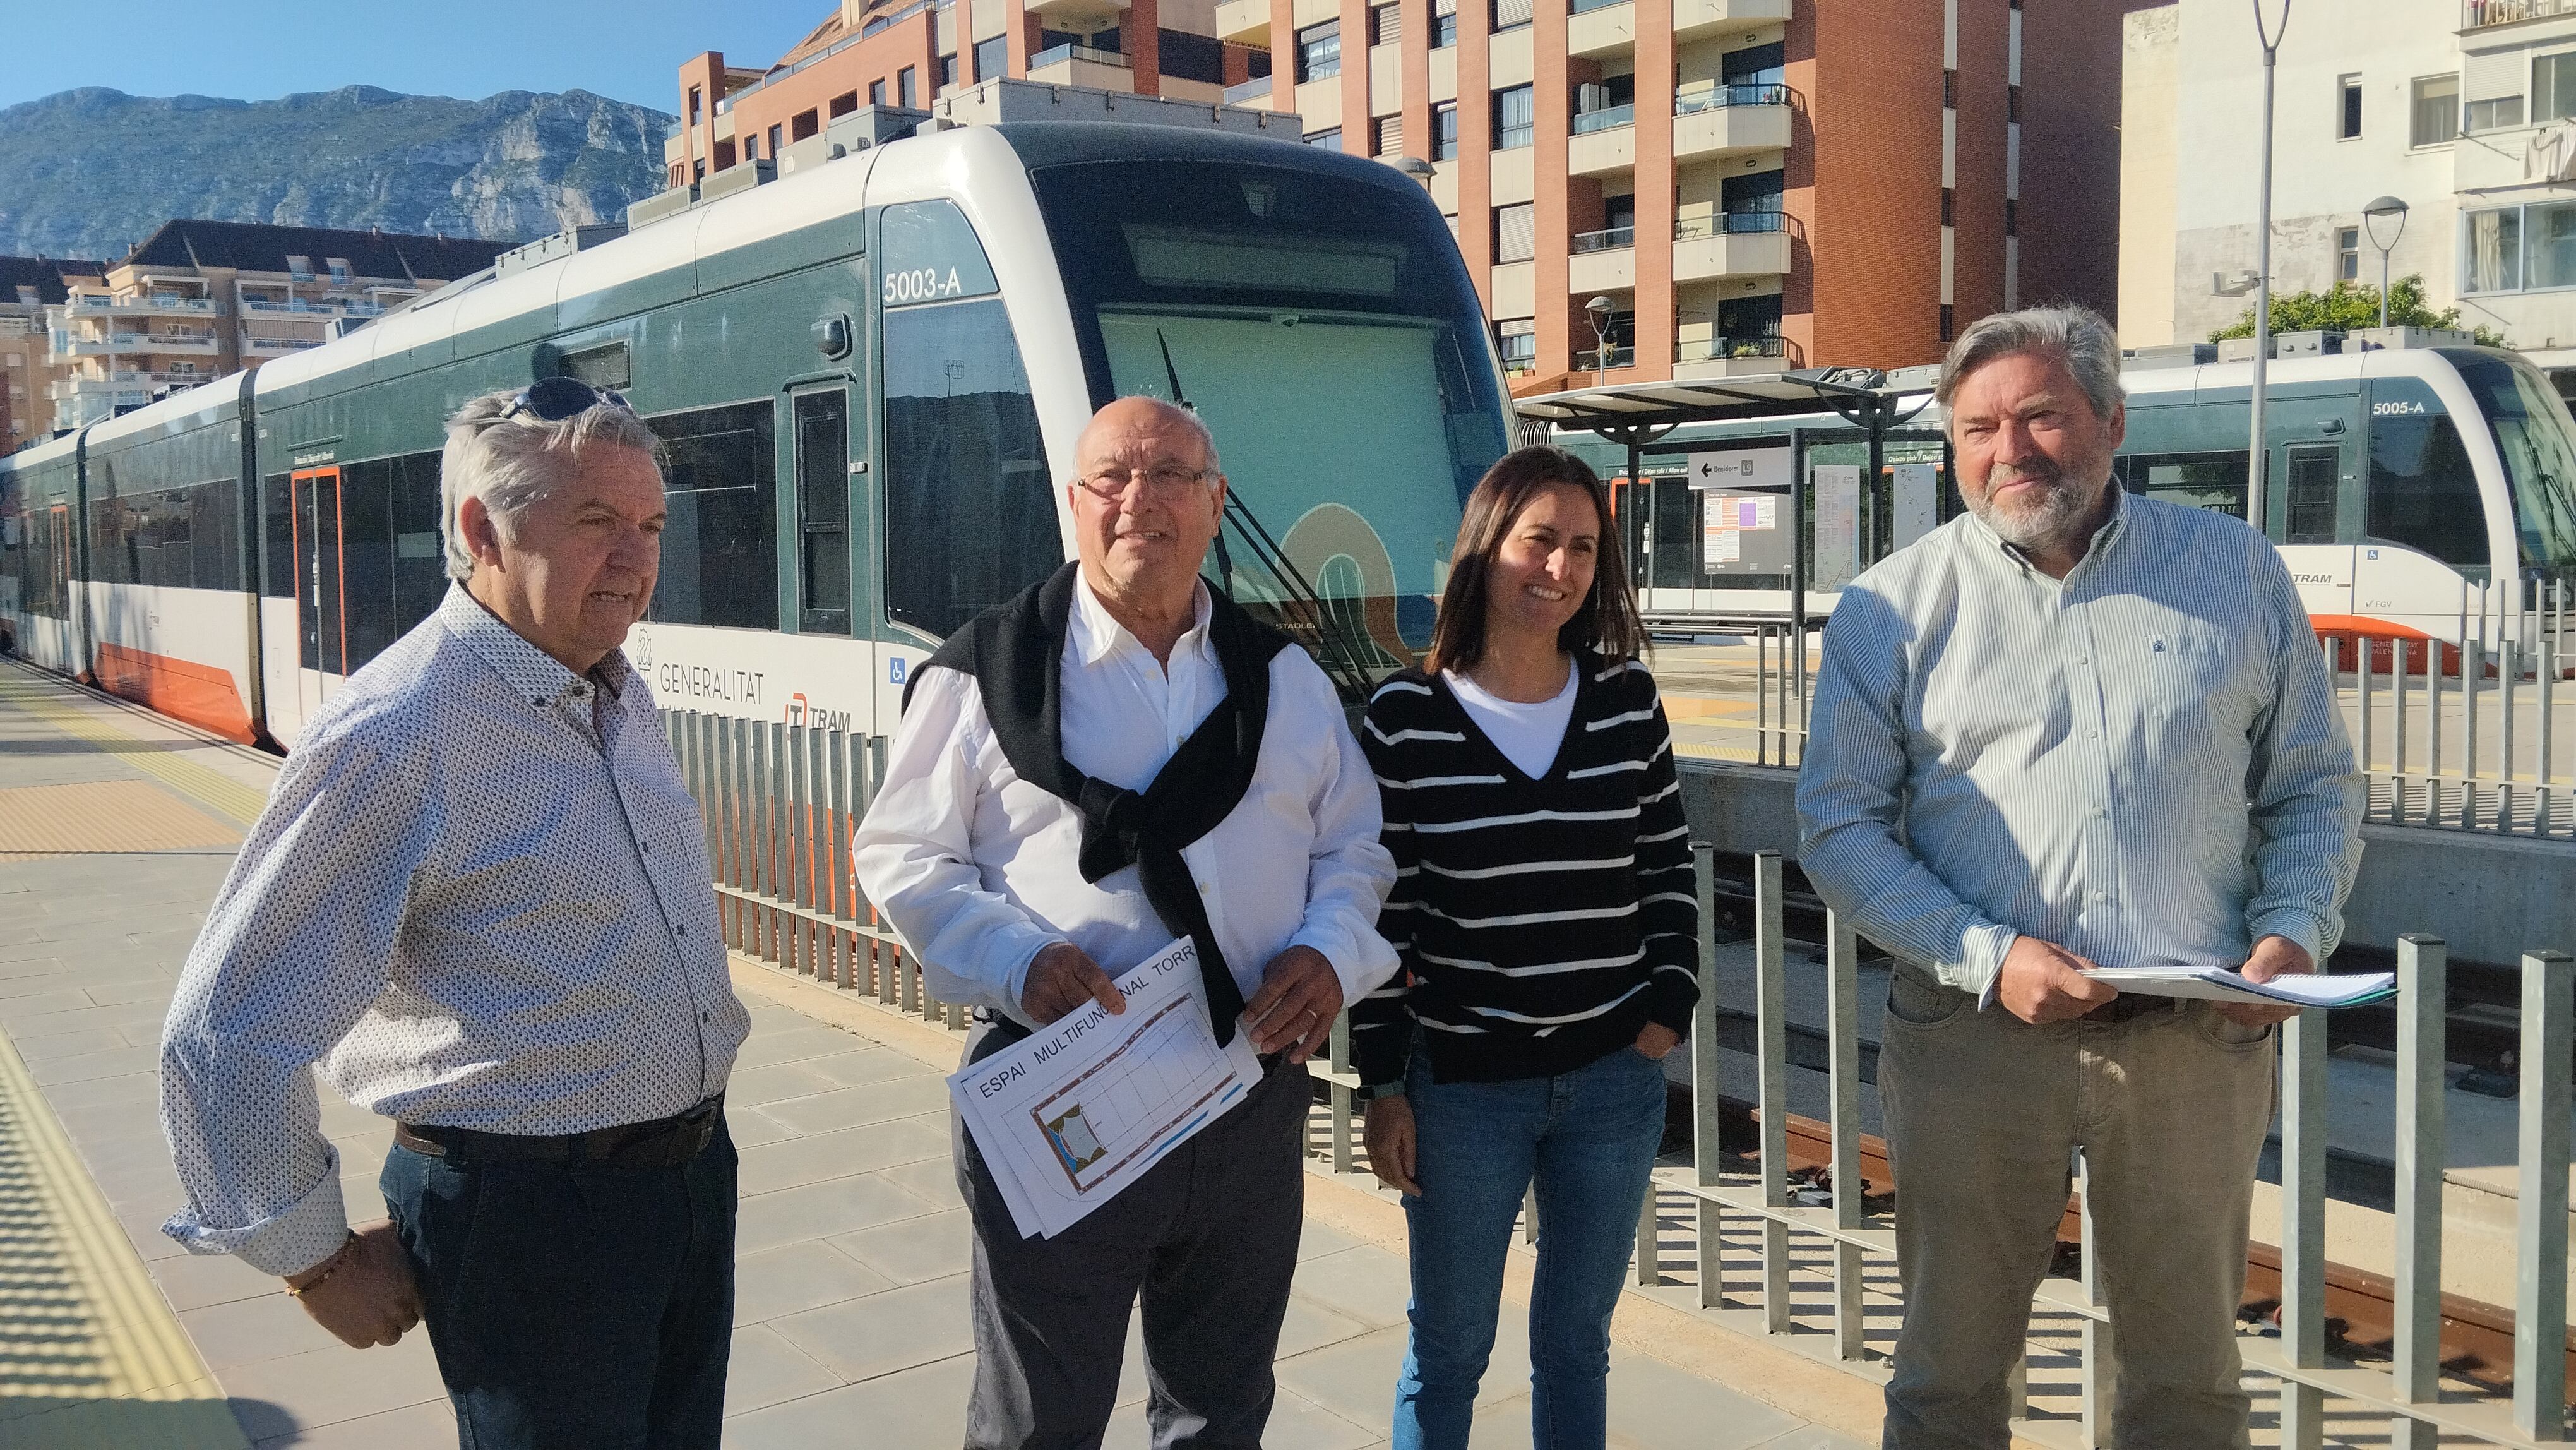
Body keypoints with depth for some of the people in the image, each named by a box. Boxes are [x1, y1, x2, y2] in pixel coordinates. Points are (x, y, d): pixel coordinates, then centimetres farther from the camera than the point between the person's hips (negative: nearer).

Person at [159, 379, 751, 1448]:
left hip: (691, 1173, 8)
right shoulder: (395, 738, -21)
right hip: (529, 1214, -8)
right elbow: (225, 1038, -18)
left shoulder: (620, 694, 5)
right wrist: (315, 1261, -8)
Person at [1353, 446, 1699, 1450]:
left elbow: (1668, 864, 10)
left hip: (1615, 1080, 3)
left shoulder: (1628, 701, 0)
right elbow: (1376, 914, -5)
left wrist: (1670, 1004, 1)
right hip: (1463, 1087, -2)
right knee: (1448, 1351, 10)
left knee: (1578, 1340, 17)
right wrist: (1382, 1085, -4)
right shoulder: (1405, 718, -8)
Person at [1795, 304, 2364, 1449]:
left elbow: (2314, 787, 12)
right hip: (1972, 1040, -1)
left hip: (2199, 1042, 2)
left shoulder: (2237, 570, 7)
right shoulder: (1895, 604, 1)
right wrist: (1986, 955, -14)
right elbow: (1839, 824, -1)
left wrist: (2294, 932, -6)